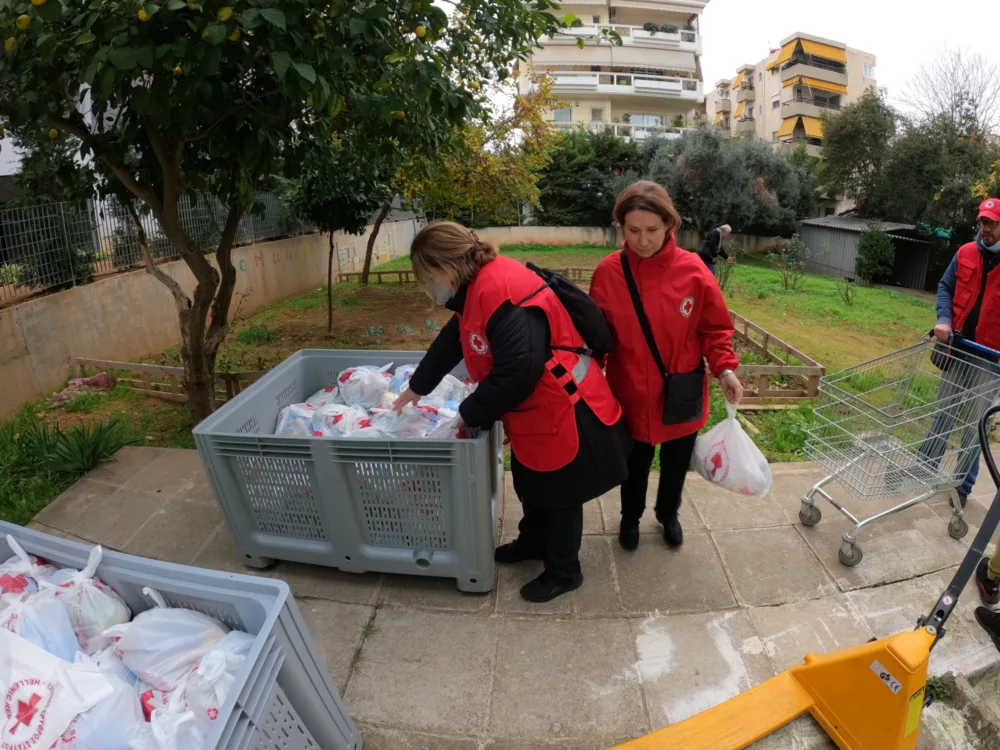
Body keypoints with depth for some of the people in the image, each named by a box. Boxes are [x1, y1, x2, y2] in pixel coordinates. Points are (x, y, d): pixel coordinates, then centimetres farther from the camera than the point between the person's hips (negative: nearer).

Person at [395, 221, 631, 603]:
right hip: (535, 412, 10)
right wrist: (417, 387, 31)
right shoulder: (480, 287, 5)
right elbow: (451, 340, 19)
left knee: (558, 496, 11)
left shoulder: (501, 292, -29)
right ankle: (532, 542, 52)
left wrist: (470, 413, -17)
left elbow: (518, 370, -33)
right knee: (532, 485, 27)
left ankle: (563, 572, 35)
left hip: (563, 414, -10)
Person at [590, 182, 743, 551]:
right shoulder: (608, 272, -12)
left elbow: (715, 328, -4)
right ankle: (630, 518, 49)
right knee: (635, 465, 20)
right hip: (631, 394, 0)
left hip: (681, 395, 1)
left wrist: (724, 368, -19)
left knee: (676, 464, 22)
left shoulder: (692, 270, -13)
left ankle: (668, 514, 52)